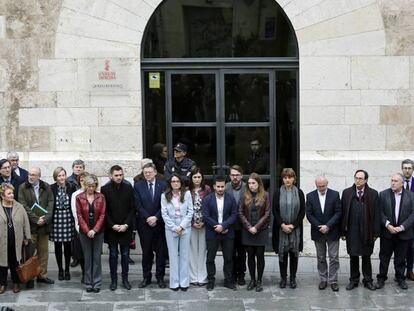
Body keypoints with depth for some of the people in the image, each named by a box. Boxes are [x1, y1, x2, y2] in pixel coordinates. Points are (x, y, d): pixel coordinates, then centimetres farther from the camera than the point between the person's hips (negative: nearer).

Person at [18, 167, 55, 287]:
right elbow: (24, 206, -8)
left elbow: (50, 203, 2)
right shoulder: (23, 188, -1)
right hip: (30, 225, -3)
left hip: (44, 224, 3)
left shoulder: (46, 187, 7)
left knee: (43, 251, 8)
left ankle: (42, 275, 18)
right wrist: (36, 219, -14)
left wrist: (45, 218, -12)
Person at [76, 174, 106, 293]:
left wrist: (95, 230, -12)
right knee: (87, 258, 6)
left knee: (97, 257, 2)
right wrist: (87, 231, -12)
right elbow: (79, 215, -3)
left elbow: (102, 215, -3)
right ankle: (88, 283, 12)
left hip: (98, 231, 0)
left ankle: (97, 283, 8)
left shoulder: (101, 197, 0)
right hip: (84, 232, 0)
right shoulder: (79, 197, -1)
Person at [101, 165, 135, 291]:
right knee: (113, 255, 6)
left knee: (125, 254, 6)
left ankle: (125, 279, 16)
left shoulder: (128, 188, 0)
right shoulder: (105, 189, -3)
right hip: (111, 228, -1)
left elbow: (132, 208, 1)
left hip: (125, 227, 1)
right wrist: (112, 225, -9)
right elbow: (104, 210, -2)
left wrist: (126, 224, -8)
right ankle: (114, 280, 13)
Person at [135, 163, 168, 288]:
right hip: (144, 224, 0)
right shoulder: (138, 186, 4)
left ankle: (160, 277, 13)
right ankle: (146, 277, 15)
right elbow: (138, 205, -2)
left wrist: (156, 217, -13)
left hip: (159, 223, 0)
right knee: (146, 252, 7)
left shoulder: (163, 185, 2)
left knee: (161, 252, 4)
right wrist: (148, 218, -12)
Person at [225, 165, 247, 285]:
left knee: (242, 252, 10)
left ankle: (241, 274, 21)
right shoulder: (225, 188, -4)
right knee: (231, 252, 9)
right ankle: (232, 274, 20)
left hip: (242, 226, 0)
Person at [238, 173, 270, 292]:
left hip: (261, 230, -2)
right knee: (250, 255, 7)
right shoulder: (245, 196, 4)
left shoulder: (265, 195, -2)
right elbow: (240, 213, 3)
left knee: (260, 255, 2)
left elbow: (267, 214, -5)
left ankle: (259, 281, 10)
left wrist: (256, 227, -11)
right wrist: (248, 227, -8)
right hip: (248, 231, 2)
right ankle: (252, 280, 17)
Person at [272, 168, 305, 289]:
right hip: (280, 228, 0)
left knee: (294, 254, 4)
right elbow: (275, 211, -1)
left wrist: (293, 225, -9)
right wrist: (282, 225, -11)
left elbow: (302, 212, 1)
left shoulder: (299, 193, 2)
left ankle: (293, 278, 14)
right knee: (282, 254, 3)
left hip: (295, 228, 0)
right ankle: (283, 278, 13)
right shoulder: (278, 193, 2)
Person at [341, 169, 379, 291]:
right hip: (352, 231, 1)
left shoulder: (373, 194, 0)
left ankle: (368, 280, 20)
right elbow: (343, 213, 2)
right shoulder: (347, 193, 3)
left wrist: (375, 232, -5)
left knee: (366, 257, 9)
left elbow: (376, 214, -1)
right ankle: (354, 280, 20)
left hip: (367, 231, -1)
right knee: (353, 257, 9)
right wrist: (343, 231, -2)